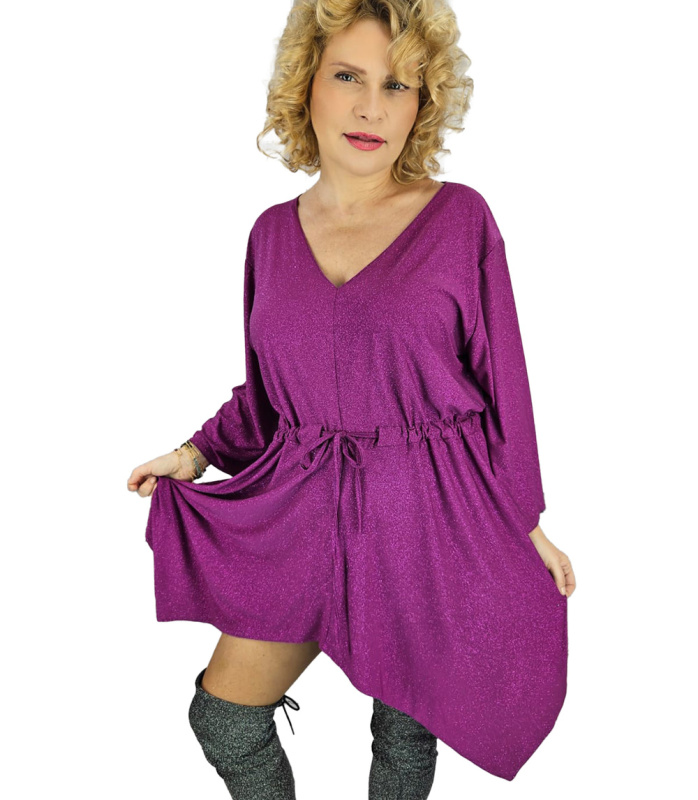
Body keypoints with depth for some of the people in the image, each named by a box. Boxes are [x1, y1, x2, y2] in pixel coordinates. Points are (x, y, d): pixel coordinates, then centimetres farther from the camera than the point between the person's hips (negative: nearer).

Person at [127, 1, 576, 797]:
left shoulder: (460, 218, -9)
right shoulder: (274, 231, 2)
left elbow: (499, 379, -4)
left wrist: (528, 521, -1)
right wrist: (197, 453, 1)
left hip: (429, 518, -3)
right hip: (304, 514, 4)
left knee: (405, 727, 15)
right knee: (222, 717, 9)